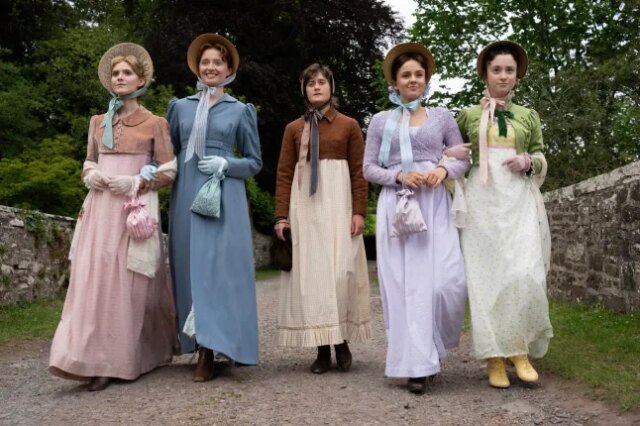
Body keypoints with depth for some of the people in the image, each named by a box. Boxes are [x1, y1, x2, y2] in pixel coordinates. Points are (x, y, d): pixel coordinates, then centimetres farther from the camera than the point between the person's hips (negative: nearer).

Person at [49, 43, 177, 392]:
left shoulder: (155, 123, 3)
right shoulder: (98, 122, 16)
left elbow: (168, 171, 1)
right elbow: (88, 163, 22)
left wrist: (136, 183, -13)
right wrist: (90, 176, -1)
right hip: (99, 209, 4)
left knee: (128, 283, -3)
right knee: (93, 280, -4)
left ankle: (124, 359, 7)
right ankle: (97, 360, -2)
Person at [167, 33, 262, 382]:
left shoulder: (241, 111, 7)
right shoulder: (180, 106, 13)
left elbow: (255, 162, 8)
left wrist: (226, 164, -9)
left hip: (225, 198, -2)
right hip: (186, 196, 3)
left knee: (218, 267, -8)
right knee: (189, 266, 2)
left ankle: (209, 352, -6)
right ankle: (200, 345, 11)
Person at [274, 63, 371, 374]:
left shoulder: (349, 125, 7)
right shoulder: (293, 128, 11)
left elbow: (359, 172, 3)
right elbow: (284, 174, 6)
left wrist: (359, 211, -7)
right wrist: (282, 215, -2)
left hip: (338, 203, -1)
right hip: (304, 205, 2)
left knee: (340, 270, -6)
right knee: (310, 272, -1)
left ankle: (342, 341, 9)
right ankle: (322, 348, 5)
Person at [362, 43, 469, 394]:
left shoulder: (442, 116, 13)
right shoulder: (380, 121, 11)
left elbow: (464, 158, 12)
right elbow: (369, 168, 7)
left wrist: (444, 170, -9)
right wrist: (399, 176, -10)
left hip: (435, 205, 0)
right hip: (396, 206, 0)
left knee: (446, 281, -11)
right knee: (404, 283, -4)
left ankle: (432, 346, 17)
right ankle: (417, 363, 2)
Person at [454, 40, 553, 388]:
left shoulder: (529, 116, 15)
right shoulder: (469, 115, 12)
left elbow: (541, 159, 17)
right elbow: (451, 150, 22)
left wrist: (528, 163, -5)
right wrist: (456, 155, -1)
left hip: (519, 200, 1)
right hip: (482, 200, -1)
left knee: (524, 274, -13)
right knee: (486, 276, -5)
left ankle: (520, 350, 2)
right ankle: (495, 358, 1)